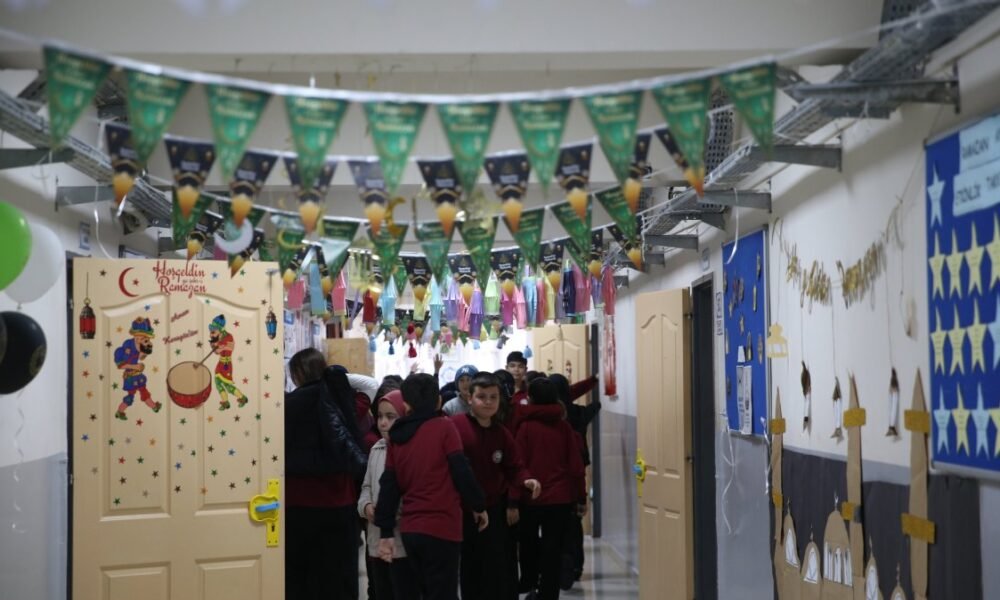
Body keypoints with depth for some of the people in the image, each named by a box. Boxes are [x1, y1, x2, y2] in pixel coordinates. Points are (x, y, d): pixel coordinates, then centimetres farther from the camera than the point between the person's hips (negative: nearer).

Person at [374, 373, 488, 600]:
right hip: (441, 527, -5)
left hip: (410, 529, 5)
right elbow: (462, 472, -9)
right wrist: (478, 505, 6)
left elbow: (389, 487, 6)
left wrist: (386, 532, 9)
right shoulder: (444, 427, -7)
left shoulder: (397, 436, 7)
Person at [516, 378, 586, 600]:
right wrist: (580, 497, 8)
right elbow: (576, 466, -1)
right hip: (560, 498, 1)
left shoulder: (526, 427, -8)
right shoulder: (565, 428, -2)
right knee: (553, 550, 4)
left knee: (529, 543, 23)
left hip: (531, 498, -1)